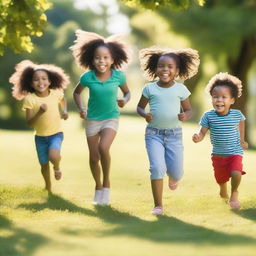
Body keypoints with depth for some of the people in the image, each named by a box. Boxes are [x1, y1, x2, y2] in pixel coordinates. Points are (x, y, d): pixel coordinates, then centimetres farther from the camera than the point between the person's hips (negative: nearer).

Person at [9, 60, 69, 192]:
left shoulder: (56, 93, -11)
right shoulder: (30, 99, -17)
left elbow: (63, 99, 16)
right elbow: (30, 123, -18)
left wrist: (64, 111, 2)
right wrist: (39, 112, -33)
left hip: (56, 133, -1)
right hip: (40, 137, 1)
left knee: (53, 156, -29)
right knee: (44, 165, 11)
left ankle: (57, 168, 8)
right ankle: (48, 187, 40)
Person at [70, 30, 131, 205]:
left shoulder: (119, 76, -14)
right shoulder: (87, 77, -14)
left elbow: (127, 92, 4)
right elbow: (77, 92, 6)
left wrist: (125, 101, -17)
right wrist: (81, 108, -9)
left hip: (111, 118, -2)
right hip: (92, 120, 2)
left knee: (103, 148, -25)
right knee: (94, 157, 7)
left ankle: (107, 183, -4)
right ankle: (98, 187, 32)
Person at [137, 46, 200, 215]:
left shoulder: (181, 89, -1)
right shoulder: (150, 88, -1)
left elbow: (189, 110, 7)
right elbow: (140, 107, 10)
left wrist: (185, 116, -17)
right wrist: (145, 114, -12)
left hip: (174, 134, 1)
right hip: (154, 133, -1)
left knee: (176, 172, 0)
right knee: (157, 168, -16)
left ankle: (173, 177, 41)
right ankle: (158, 206, -5)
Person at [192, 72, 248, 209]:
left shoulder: (237, 114, -13)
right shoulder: (208, 116, -15)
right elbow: (202, 132, -11)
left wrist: (241, 140, 19)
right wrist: (197, 137, -34)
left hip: (235, 153, -2)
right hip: (218, 155, 2)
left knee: (236, 174, -26)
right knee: (221, 179, 18)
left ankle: (234, 193, 7)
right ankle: (223, 192, 56)